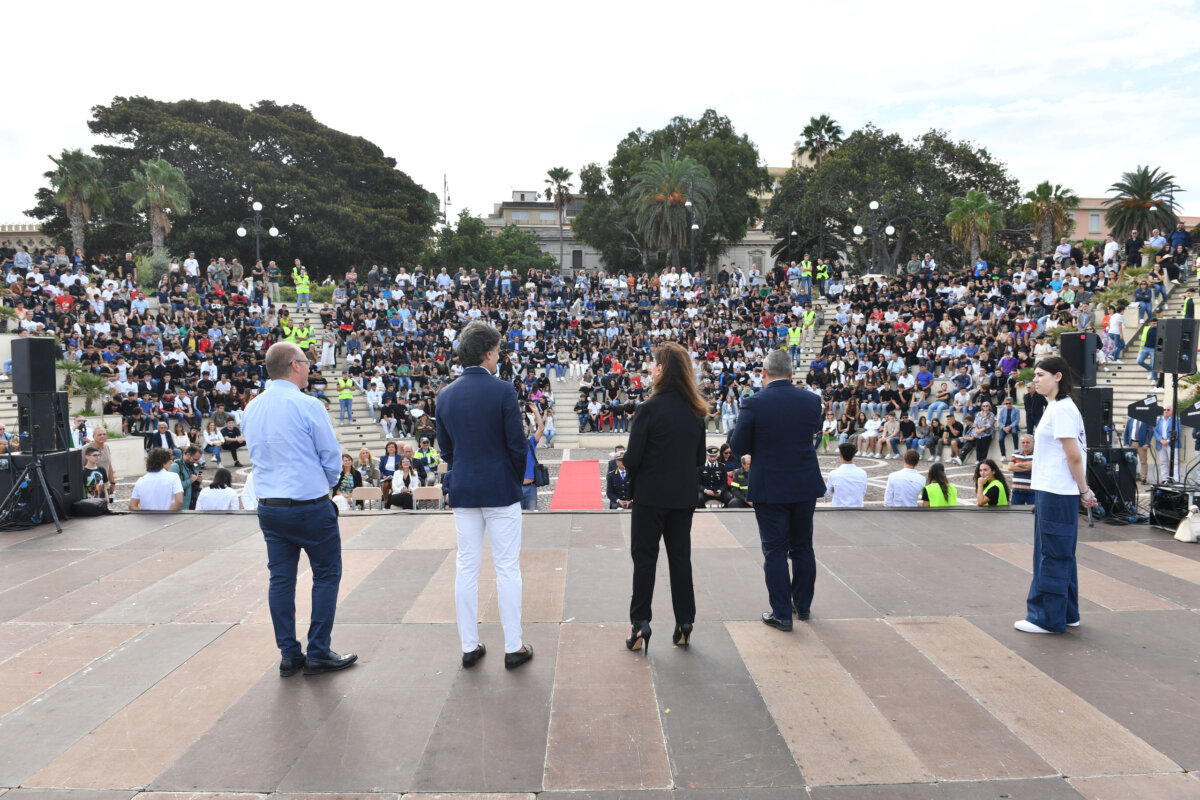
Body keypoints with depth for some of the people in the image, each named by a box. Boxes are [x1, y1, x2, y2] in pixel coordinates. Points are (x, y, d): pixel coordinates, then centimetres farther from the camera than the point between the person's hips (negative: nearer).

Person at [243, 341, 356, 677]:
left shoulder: (252, 409, 7)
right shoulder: (307, 405, -14)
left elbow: (257, 455, 16)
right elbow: (332, 456, -9)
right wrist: (326, 483, 11)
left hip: (268, 506, 7)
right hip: (310, 506, -6)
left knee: (281, 579, 11)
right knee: (326, 575, 6)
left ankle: (289, 655, 18)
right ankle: (318, 654, 10)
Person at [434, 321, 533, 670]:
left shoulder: (445, 395, 3)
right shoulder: (503, 391, -13)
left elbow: (446, 448, 9)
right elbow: (518, 445, -11)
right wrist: (517, 479, 6)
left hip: (463, 492, 5)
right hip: (501, 490, -4)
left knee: (466, 567, 10)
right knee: (508, 568, 4)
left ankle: (469, 646, 19)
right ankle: (514, 647, 11)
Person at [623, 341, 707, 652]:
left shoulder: (649, 408, -16)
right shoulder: (696, 410, 1)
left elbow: (633, 458, -14)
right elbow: (700, 457, 9)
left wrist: (634, 475, 6)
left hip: (651, 495, -5)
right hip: (684, 495, 5)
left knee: (644, 557, 6)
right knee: (680, 556, 13)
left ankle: (640, 624, 8)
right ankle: (684, 624, 18)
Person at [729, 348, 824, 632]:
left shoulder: (753, 404, -16)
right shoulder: (811, 400, -5)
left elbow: (738, 446, -10)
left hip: (770, 488, -4)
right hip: (806, 485, 4)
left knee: (775, 551, 6)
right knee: (803, 547, 18)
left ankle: (781, 614, 12)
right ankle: (803, 605, 31)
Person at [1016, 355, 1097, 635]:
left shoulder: (1061, 409, -16)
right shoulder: (1054, 407, 15)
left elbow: (1074, 456, -17)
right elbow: (1070, 453, 17)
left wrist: (1084, 491, -9)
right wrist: (1084, 491, 15)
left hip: (1056, 493, -10)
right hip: (1049, 491, 10)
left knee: (1051, 556, -3)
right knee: (1059, 554, 16)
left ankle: (1047, 618, 5)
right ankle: (1066, 614, 26)